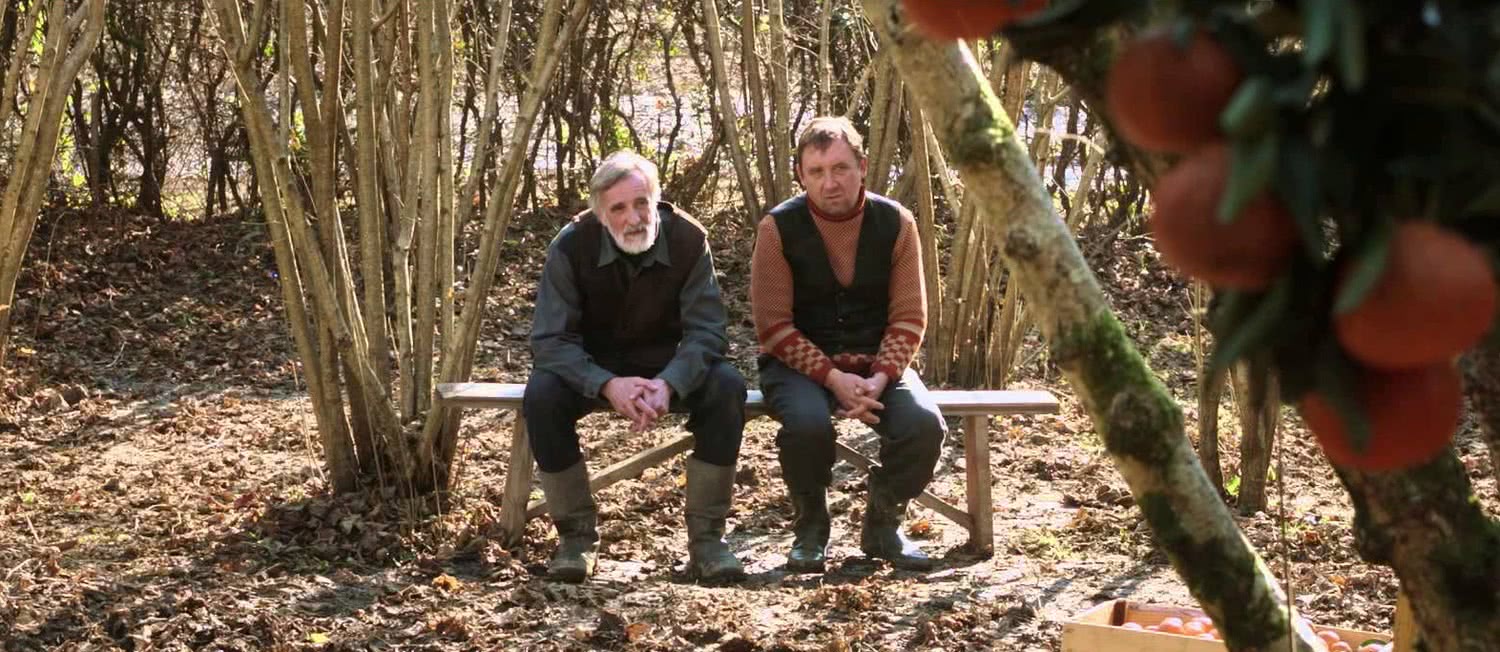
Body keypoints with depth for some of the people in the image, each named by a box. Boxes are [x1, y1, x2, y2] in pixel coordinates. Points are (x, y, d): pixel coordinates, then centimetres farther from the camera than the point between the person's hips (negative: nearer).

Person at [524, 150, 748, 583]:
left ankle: (706, 536, -17)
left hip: (666, 365, 1)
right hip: (591, 367, -1)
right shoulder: (571, 247, -19)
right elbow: (550, 339, -21)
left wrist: (668, 385, -40)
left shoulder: (689, 241, -17)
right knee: (541, 395, -32)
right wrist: (608, 385, -39)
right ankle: (576, 534, -15)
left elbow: (706, 331, -19)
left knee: (727, 388, -28)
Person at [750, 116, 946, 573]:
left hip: (876, 363, 2)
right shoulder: (779, 228, -9)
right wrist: (833, 377, -22)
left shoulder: (895, 222, -4)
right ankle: (810, 528, -5)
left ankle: (882, 526, 2)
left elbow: (909, 318, -3)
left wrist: (880, 378, -20)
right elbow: (773, 326, -11)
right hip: (800, 363, -2)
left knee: (925, 423, -26)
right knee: (808, 422, -35)